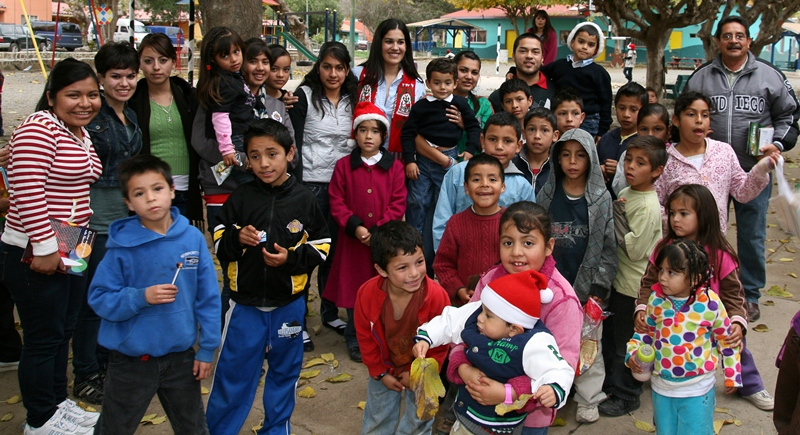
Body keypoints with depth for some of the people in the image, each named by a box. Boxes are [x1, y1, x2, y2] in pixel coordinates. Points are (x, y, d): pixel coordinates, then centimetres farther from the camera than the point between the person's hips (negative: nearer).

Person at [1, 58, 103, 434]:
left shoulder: (81, 133, 12)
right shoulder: (39, 129, -17)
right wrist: (44, 248, -23)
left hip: (71, 250, 9)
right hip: (36, 254, -9)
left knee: (63, 332, 19)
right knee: (43, 338, 3)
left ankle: (58, 402, 34)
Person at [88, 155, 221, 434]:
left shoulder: (193, 239, -7)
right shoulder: (122, 247, -13)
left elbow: (208, 297, -3)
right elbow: (99, 298, -11)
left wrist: (207, 348, -2)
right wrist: (141, 298, -25)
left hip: (181, 356, 2)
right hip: (130, 359, -2)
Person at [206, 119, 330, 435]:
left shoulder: (304, 200, -4)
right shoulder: (241, 198, -5)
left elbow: (321, 246, 0)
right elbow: (218, 242, 0)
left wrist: (291, 258, -16)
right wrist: (235, 238, -21)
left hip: (288, 304, 1)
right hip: (245, 304, -1)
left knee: (284, 371, 17)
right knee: (232, 373, 7)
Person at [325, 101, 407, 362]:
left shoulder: (394, 167, 2)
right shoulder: (343, 166, 3)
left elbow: (398, 204, -3)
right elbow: (336, 202, 0)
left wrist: (376, 231, -13)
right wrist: (355, 227, -14)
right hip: (353, 240, 1)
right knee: (354, 289, 8)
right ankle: (355, 341, 23)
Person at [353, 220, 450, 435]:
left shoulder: (437, 296, -32)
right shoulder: (367, 294, -25)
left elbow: (440, 343, -17)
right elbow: (365, 337, -8)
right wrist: (380, 372, -4)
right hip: (384, 368, 2)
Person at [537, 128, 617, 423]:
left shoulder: (601, 199, -3)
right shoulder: (548, 195, 1)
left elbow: (609, 247, -3)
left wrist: (599, 287, -7)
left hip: (587, 286, -1)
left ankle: (588, 399, 21)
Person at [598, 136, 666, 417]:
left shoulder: (648, 207, -22)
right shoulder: (625, 194, 5)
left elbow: (634, 249, -25)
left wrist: (615, 216, -21)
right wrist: (614, 212, -4)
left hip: (633, 287, -9)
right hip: (617, 279, 9)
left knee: (625, 343, 6)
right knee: (609, 336, 21)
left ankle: (626, 396, 24)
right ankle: (611, 386, 38)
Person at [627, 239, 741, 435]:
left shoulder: (710, 303, -15)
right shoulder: (656, 299, -7)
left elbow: (726, 339, -3)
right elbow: (645, 331, 8)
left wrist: (732, 376, 3)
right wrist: (632, 352, -7)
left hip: (697, 389, -3)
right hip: (662, 386, 3)